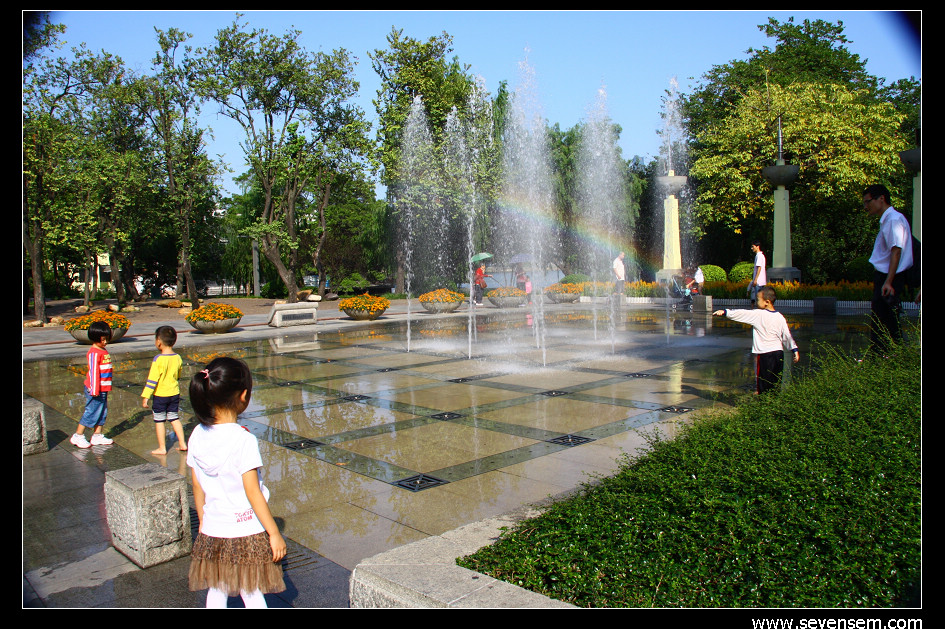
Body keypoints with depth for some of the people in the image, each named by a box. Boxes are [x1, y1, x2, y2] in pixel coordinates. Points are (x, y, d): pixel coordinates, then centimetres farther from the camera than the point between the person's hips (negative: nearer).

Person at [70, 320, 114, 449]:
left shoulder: (103, 351, 13)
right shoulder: (94, 353, -17)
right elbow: (93, 372, -19)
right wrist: (94, 390, -21)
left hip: (103, 389, 9)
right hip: (95, 390, -9)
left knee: (102, 413, 13)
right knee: (91, 413, -2)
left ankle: (97, 436, 20)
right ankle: (77, 437, 9)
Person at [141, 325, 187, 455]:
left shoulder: (158, 359, -18)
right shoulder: (178, 358, 0)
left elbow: (152, 380, -19)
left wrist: (145, 397, -15)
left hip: (160, 395, -5)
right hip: (175, 393, 5)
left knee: (159, 421, 7)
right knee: (174, 418, 17)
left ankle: (162, 448, 13)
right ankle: (182, 444, 16)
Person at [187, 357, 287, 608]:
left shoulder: (198, 435, -4)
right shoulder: (243, 439, -22)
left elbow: (197, 487, 5)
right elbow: (252, 491, -19)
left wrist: (203, 522, 19)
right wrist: (274, 533, -11)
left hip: (212, 532, 5)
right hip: (247, 533, -5)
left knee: (216, 592, 19)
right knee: (252, 594, 10)